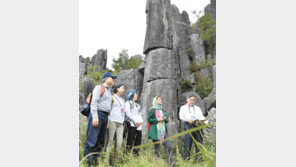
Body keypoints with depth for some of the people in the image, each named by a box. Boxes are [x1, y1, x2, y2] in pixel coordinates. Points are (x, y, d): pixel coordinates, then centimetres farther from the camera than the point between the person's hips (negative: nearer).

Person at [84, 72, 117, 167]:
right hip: (98, 114, -8)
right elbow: (94, 102, -9)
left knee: (100, 142, 5)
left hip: (105, 116, 8)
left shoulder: (109, 92, 26)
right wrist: (95, 116, -20)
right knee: (92, 140, -12)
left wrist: (107, 120, 14)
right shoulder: (99, 87, 2)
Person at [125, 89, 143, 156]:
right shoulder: (128, 103, 4)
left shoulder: (137, 105, 25)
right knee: (130, 141, -10)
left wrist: (141, 121, -1)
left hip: (139, 125, 7)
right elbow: (128, 114, -7)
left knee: (138, 141, 2)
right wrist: (136, 121, -14)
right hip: (132, 125, -7)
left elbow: (140, 114, 19)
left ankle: (136, 154, 6)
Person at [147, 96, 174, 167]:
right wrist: (158, 120, -14)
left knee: (168, 146, -4)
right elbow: (149, 120, -6)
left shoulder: (162, 110, 18)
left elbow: (167, 119, 23)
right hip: (155, 131, -5)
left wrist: (165, 118, 0)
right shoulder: (152, 110, 0)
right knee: (156, 147, 1)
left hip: (163, 130, 5)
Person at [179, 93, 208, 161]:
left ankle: (199, 158, 7)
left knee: (199, 143, 0)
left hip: (198, 125, 3)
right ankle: (186, 159, -2)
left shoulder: (197, 108, 24)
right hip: (188, 126, -3)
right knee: (188, 143, -8)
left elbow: (201, 116, 10)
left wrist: (205, 121, -13)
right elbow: (181, 116, -1)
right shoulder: (183, 107, 15)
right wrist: (188, 120, -22)